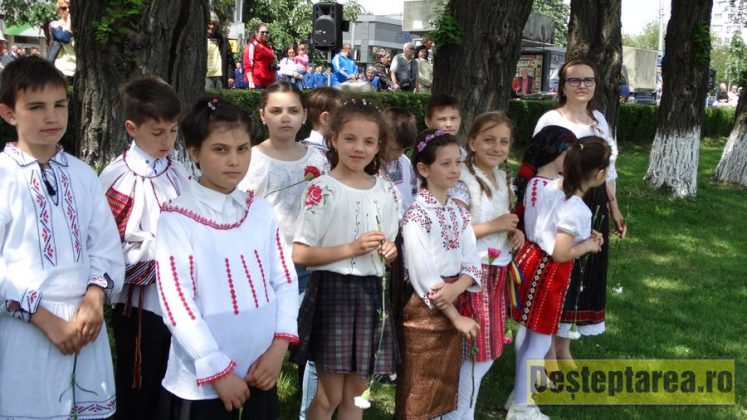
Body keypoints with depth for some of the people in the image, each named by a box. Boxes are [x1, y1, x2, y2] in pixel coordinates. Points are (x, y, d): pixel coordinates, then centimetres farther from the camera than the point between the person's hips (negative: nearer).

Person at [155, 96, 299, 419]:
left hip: (261, 371, 5)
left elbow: (284, 281, 7)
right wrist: (217, 370, -14)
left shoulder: (261, 211, 5)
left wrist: (279, 344, -6)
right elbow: (176, 302, -14)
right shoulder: (177, 219, -10)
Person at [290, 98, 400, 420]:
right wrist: (351, 249, -21)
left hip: (370, 293, 5)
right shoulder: (321, 189, -9)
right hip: (332, 291, -5)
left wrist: (389, 251, -4)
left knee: (356, 394, 13)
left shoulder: (386, 191, 7)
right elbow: (300, 255, -13)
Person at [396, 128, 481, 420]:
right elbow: (423, 273, -19)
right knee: (418, 395, 4)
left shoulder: (459, 213, 7)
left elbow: (471, 263, 3)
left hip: (452, 304, 7)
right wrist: (456, 317, -16)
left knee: (444, 389, 16)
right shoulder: (417, 214, -15)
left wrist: (456, 288, -19)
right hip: (424, 309, -7)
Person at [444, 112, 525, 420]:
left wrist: (515, 232, 3)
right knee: (480, 349, -2)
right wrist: (495, 226, -20)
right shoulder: (464, 181, -15)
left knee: (490, 347, 13)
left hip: (499, 270, 8)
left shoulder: (503, 179, 10)